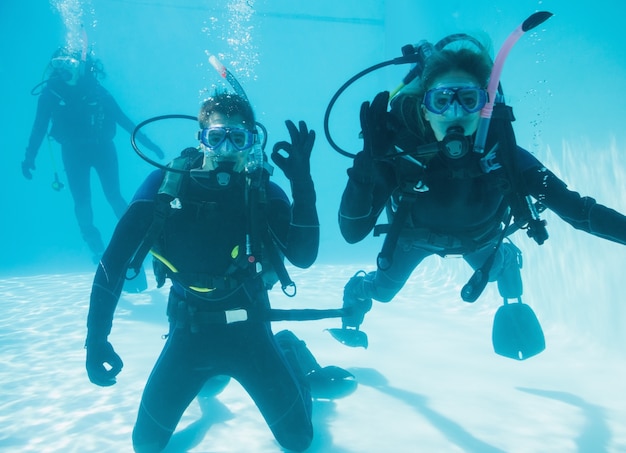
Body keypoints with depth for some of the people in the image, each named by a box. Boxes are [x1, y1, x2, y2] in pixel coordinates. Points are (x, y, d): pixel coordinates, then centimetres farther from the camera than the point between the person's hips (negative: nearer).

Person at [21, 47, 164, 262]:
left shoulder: (95, 88, -6)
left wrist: (145, 141, -2)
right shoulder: (51, 91, -5)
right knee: (82, 201, -1)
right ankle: (96, 249, 13)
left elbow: (121, 116, -1)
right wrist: (29, 156, -10)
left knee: (114, 197, -6)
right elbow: (39, 126, -2)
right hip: (74, 153, 1)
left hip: (102, 148, -1)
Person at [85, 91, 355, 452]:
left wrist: (302, 182, -28)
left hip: (249, 330, -1)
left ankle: (292, 357, 32)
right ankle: (216, 371, 34)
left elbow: (304, 256, -19)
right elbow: (115, 257, -9)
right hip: (189, 331, 1)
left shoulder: (264, 191, -8)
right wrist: (97, 336, -13)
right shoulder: (167, 183, -10)